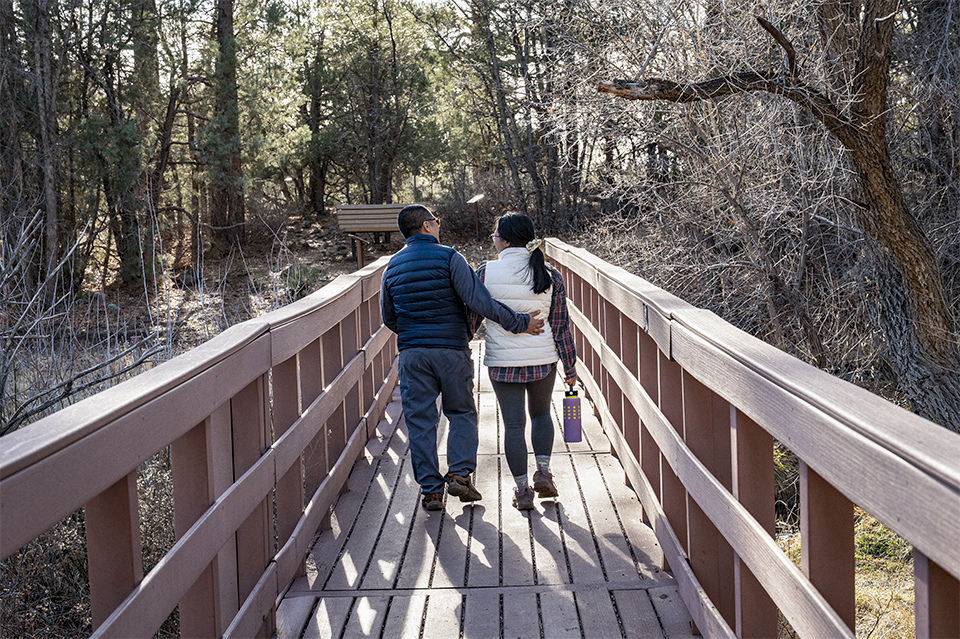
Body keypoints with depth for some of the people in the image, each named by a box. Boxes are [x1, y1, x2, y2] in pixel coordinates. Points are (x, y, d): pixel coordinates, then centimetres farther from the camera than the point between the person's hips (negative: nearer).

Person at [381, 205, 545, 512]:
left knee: (420, 420, 6)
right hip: (452, 350, -3)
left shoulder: (392, 267, 8)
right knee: (461, 413, 14)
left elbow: (389, 318, 16)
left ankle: (430, 490, 5)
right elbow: (479, 301, -17)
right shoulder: (449, 258, -7)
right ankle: (459, 474, 2)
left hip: (412, 354, 3)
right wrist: (519, 322, -12)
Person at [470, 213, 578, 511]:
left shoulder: (486, 273, -8)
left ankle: (522, 490, 10)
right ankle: (543, 472, 13)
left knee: (513, 424, 7)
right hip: (543, 359, 2)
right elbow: (560, 325, -1)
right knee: (541, 413, 25)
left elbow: (471, 317, -2)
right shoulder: (550, 275, -3)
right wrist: (569, 366, 7)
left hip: (503, 362, -2)